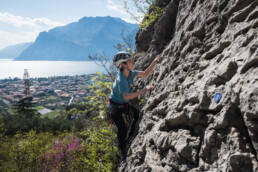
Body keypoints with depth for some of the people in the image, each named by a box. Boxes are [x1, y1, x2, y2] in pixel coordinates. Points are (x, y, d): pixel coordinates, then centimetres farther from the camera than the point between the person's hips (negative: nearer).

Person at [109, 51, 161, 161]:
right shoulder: (120, 79, -33)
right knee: (122, 128, -7)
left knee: (137, 114, -1)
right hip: (115, 107, -7)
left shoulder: (130, 73, -9)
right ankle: (123, 152, 21)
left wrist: (155, 62, -11)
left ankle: (128, 139, 19)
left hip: (125, 104, 8)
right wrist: (143, 91, -44)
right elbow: (126, 97, -43)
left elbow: (145, 74, -1)